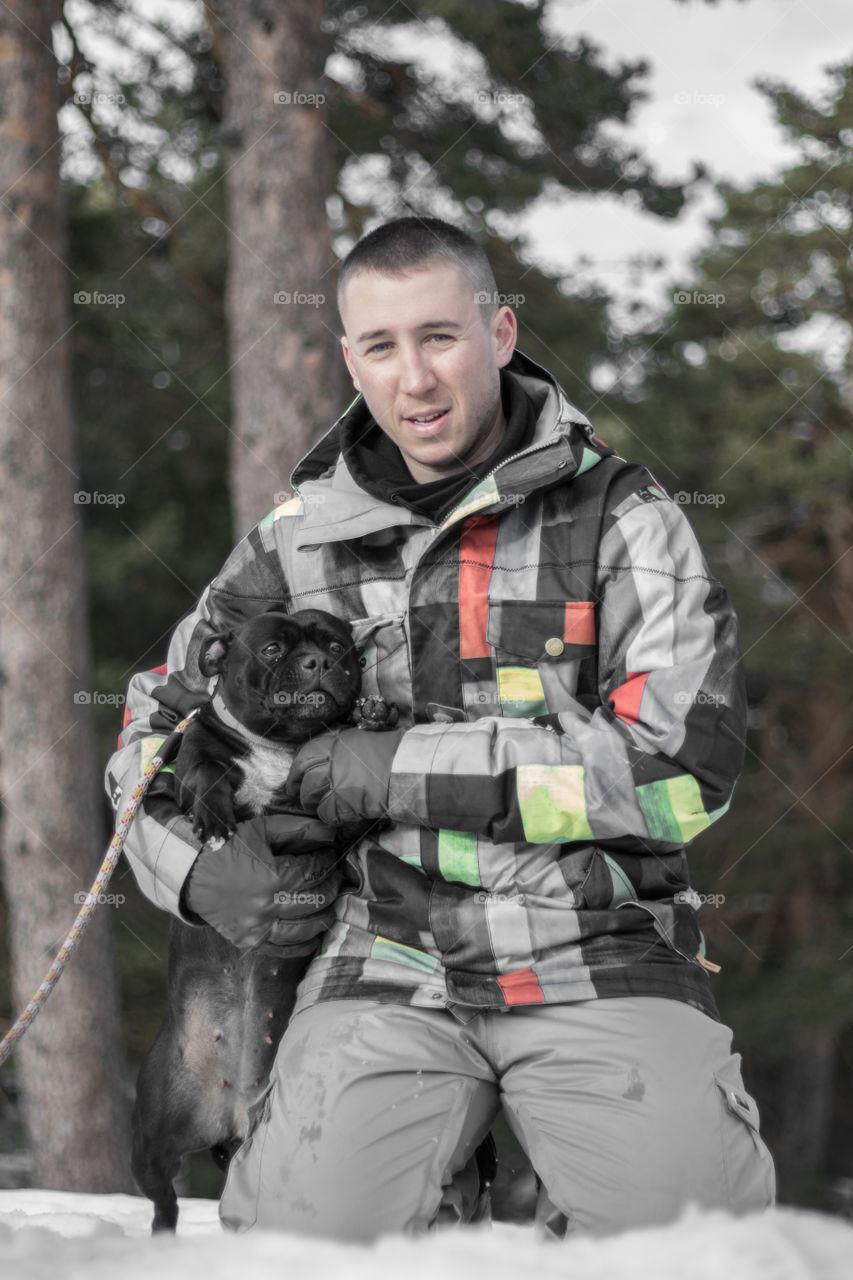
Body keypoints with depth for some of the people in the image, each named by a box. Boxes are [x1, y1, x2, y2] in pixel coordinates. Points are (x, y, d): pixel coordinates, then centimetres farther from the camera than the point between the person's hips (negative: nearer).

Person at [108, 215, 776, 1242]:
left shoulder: (623, 519, 2)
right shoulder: (304, 540, 11)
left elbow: (688, 764, -10)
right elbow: (157, 719, 24)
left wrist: (409, 771, -12)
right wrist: (198, 870, 2)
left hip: (601, 960, -2)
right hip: (391, 962, 2)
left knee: (691, 1225, -26)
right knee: (309, 1232, -23)